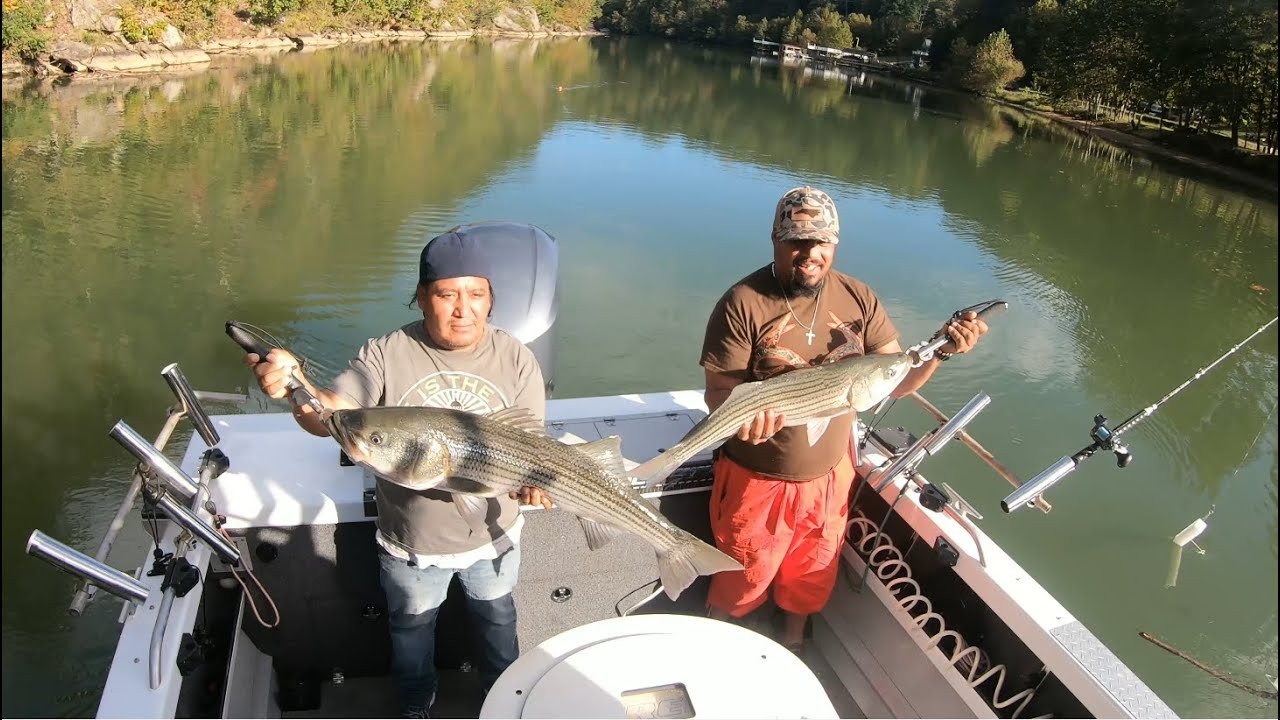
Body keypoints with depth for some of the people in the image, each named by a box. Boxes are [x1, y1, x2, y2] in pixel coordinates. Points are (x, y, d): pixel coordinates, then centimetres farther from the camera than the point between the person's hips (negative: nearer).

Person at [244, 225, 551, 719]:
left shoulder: (516, 359, -16)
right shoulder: (386, 355, -20)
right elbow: (331, 414, -31)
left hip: (491, 534, 1)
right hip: (409, 541, 0)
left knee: (496, 616, 28)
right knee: (411, 624, 27)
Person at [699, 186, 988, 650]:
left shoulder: (859, 298, -5)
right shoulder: (743, 303, -19)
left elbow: (895, 378, -3)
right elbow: (719, 390, -21)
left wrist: (942, 352, -21)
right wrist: (743, 414, -43)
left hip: (830, 475, 4)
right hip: (757, 479, -4)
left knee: (810, 578, 26)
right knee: (738, 584, 16)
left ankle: (792, 648, 54)